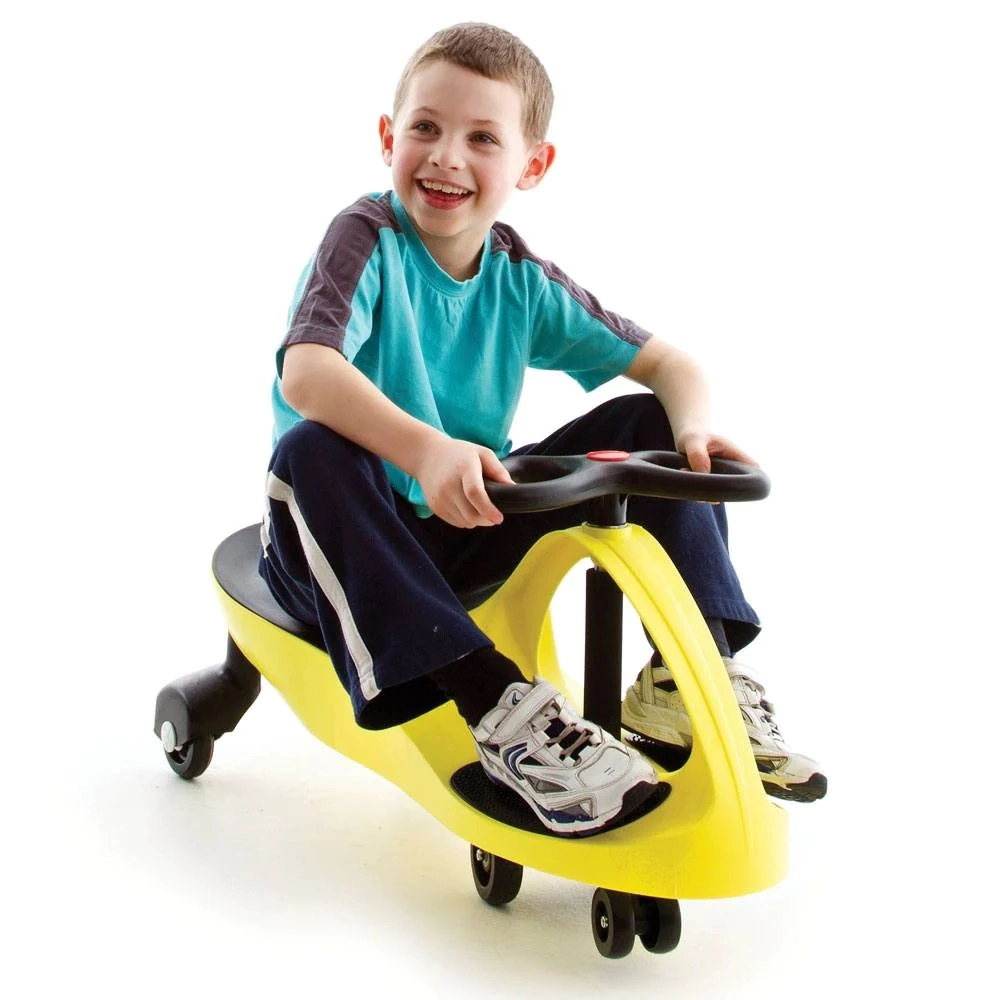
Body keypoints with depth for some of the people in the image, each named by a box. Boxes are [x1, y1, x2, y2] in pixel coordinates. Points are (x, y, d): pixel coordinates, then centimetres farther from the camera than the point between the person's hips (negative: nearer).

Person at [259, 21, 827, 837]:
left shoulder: (523, 280, 1)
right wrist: (425, 451, -48)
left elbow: (664, 363, 1)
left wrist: (694, 429, -23)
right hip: (356, 539, -4)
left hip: (468, 533, 5)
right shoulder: (370, 238, -12)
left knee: (653, 421, -4)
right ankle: (504, 711, -42)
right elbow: (305, 372, -31)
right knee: (312, 451, -38)